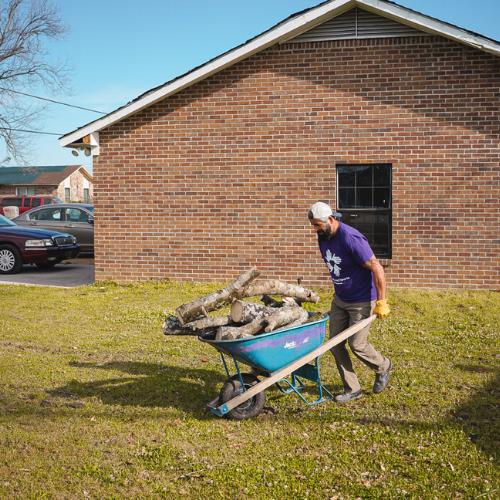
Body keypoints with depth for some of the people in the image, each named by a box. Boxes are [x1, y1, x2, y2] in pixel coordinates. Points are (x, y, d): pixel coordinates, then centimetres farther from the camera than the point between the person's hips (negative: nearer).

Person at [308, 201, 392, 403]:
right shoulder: (323, 238, -1)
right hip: (339, 299, 8)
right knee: (335, 344, 5)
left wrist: (381, 302, -22)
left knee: (357, 344, -1)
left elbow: (376, 268, -25)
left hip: (361, 301, -8)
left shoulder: (351, 239, -27)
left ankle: (383, 367, 30)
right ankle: (352, 389, 18)